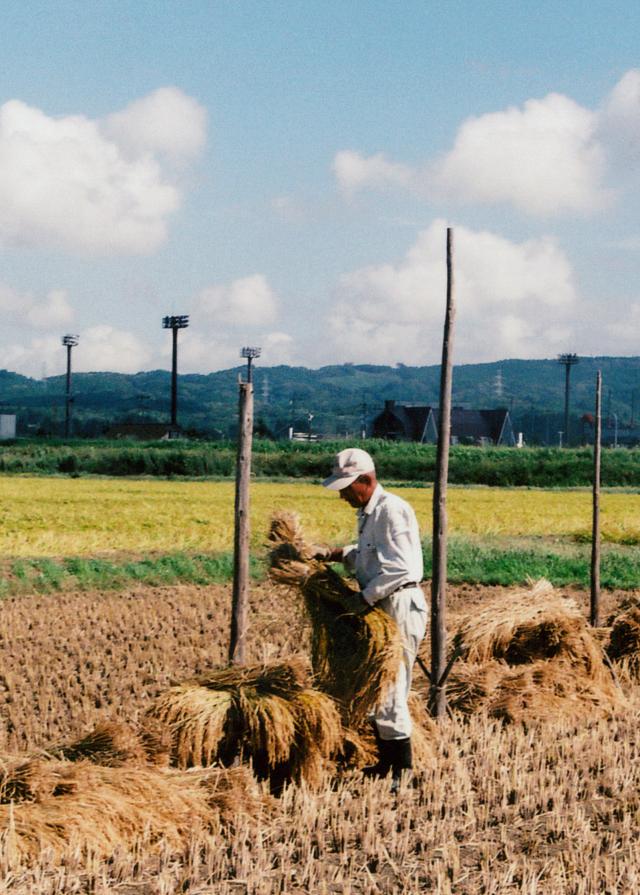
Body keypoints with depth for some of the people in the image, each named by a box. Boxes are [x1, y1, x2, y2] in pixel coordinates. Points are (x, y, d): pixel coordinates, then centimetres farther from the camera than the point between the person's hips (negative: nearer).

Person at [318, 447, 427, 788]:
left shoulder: (391, 510, -18)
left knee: (390, 691, -8)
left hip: (400, 606, -11)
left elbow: (398, 567, -26)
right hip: (381, 607, 11)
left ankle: (403, 773, -2)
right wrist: (337, 554, 9)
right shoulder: (368, 511, 13)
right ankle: (386, 763, 27)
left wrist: (363, 599, -22)